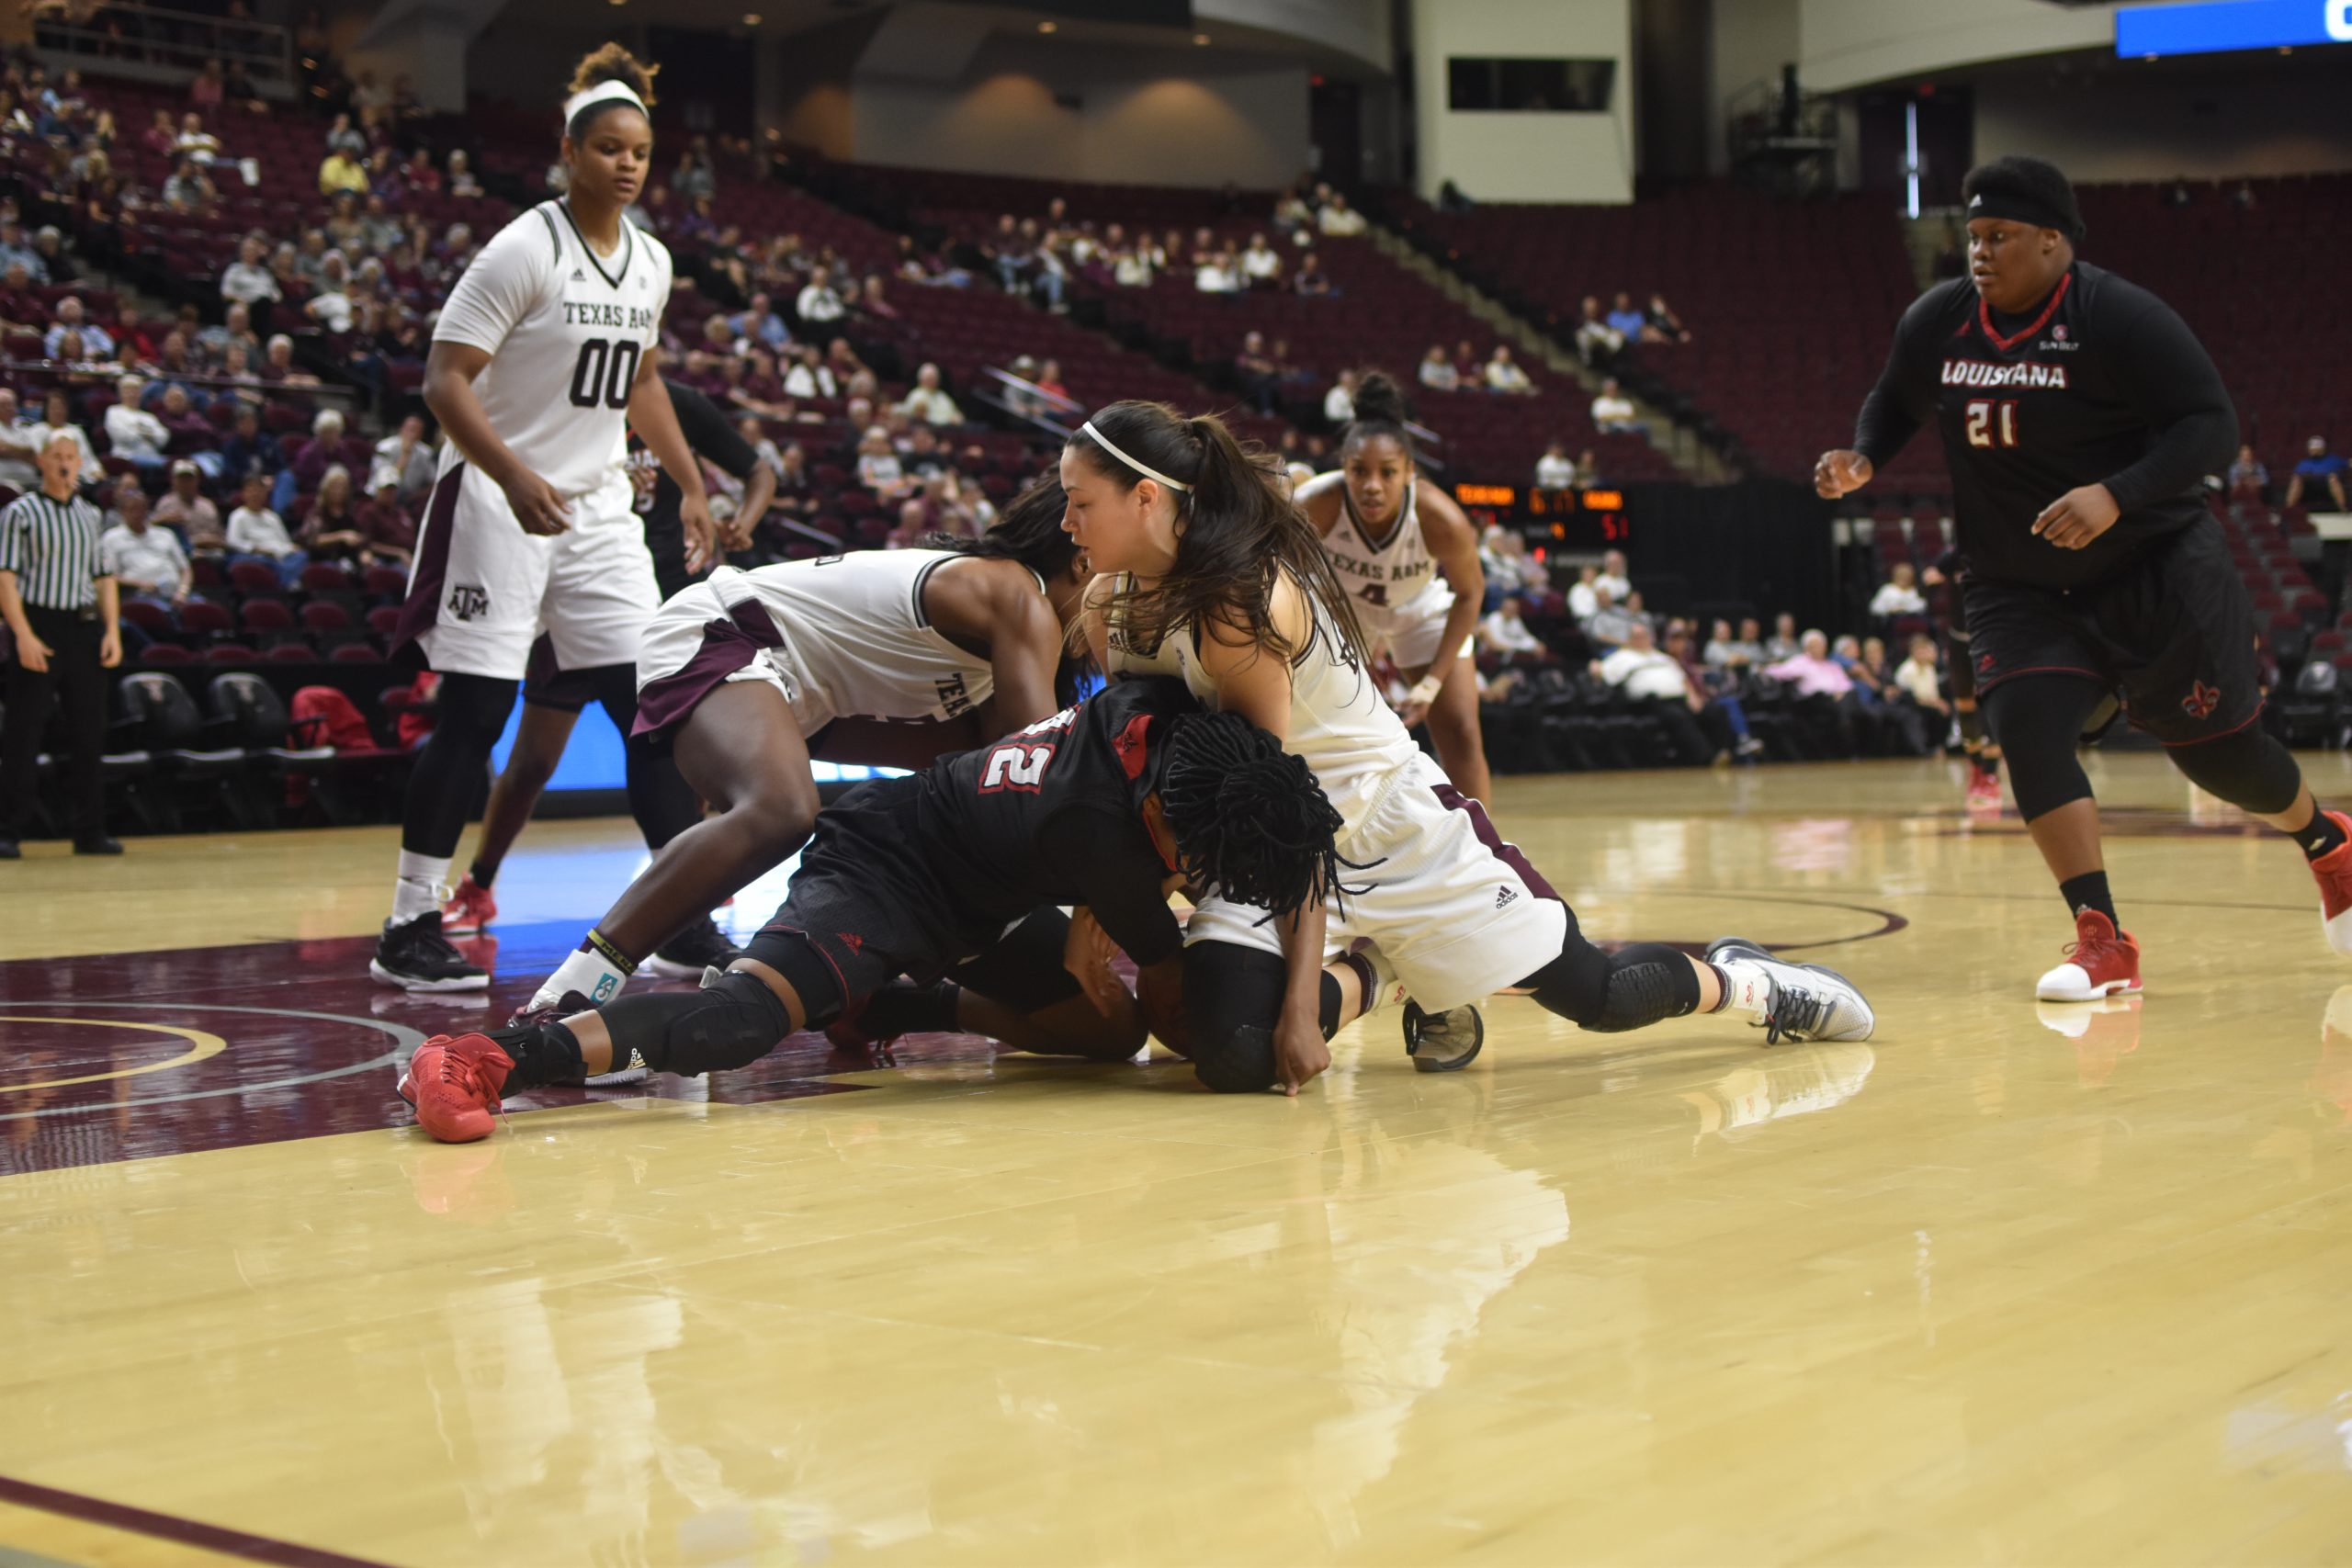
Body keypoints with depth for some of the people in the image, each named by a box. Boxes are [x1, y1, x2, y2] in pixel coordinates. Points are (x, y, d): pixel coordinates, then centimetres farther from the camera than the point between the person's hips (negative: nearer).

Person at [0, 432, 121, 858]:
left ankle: (90, 831, 12)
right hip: (38, 627, -5)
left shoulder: (90, 516, 14)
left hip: (84, 630, 5)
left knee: (89, 730, 5)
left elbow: (103, 578, 17)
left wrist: (112, 630, 4)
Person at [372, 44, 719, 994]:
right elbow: (444, 383, -17)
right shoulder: (525, 252, -13)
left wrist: (692, 485, 17)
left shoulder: (651, 263, 9)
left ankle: (683, 913, 8)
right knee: (471, 719, -7)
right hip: (498, 503, -7)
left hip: (600, 508, 7)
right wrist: (516, 478, -30)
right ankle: (409, 931, 2)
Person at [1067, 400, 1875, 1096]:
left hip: (1397, 828, -6)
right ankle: (1383, 977, 10)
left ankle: (1739, 979, 39)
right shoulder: (1109, 605, -5)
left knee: (1599, 995, 5)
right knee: (1232, 1054, -21)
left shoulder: (1240, 602, -28)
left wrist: (1303, 1004, -27)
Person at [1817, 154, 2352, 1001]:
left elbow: (2212, 424, -21)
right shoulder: (1935, 322, -4)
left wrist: (2116, 496, -35)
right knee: (2027, 730, -20)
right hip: (2020, 591, 4)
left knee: (2216, 749, 4)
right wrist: (1862, 460, -6)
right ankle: (2103, 943, -16)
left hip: (2156, 572, -4)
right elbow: (1894, 400, 16)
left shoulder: (2119, 318, -18)